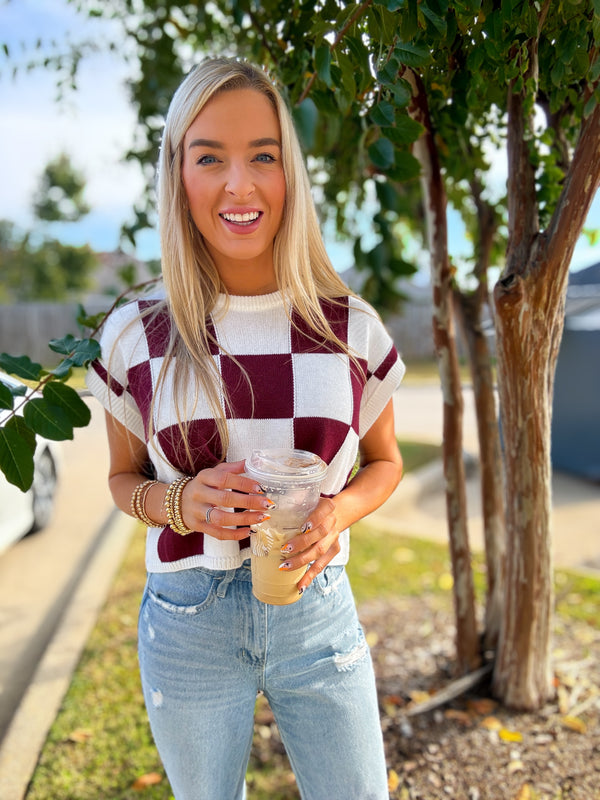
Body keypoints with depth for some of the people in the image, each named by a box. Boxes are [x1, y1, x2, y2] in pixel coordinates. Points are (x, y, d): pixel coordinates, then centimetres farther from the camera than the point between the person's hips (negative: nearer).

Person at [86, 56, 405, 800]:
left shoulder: (352, 328, -7)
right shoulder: (134, 334, -8)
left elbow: (383, 461, 6)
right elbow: (123, 477, 5)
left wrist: (339, 510, -15)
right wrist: (180, 502, -18)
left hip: (316, 607, 1)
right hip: (187, 619, 0)